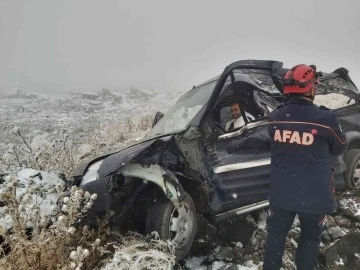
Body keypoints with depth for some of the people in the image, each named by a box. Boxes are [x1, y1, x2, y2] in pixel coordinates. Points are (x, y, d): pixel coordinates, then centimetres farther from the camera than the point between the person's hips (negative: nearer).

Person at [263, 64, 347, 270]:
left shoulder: (275, 117, -7)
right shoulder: (325, 118, -18)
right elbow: (340, 148, 0)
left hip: (281, 193, 3)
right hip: (314, 196, -2)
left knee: (276, 234, 21)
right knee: (310, 238, 21)